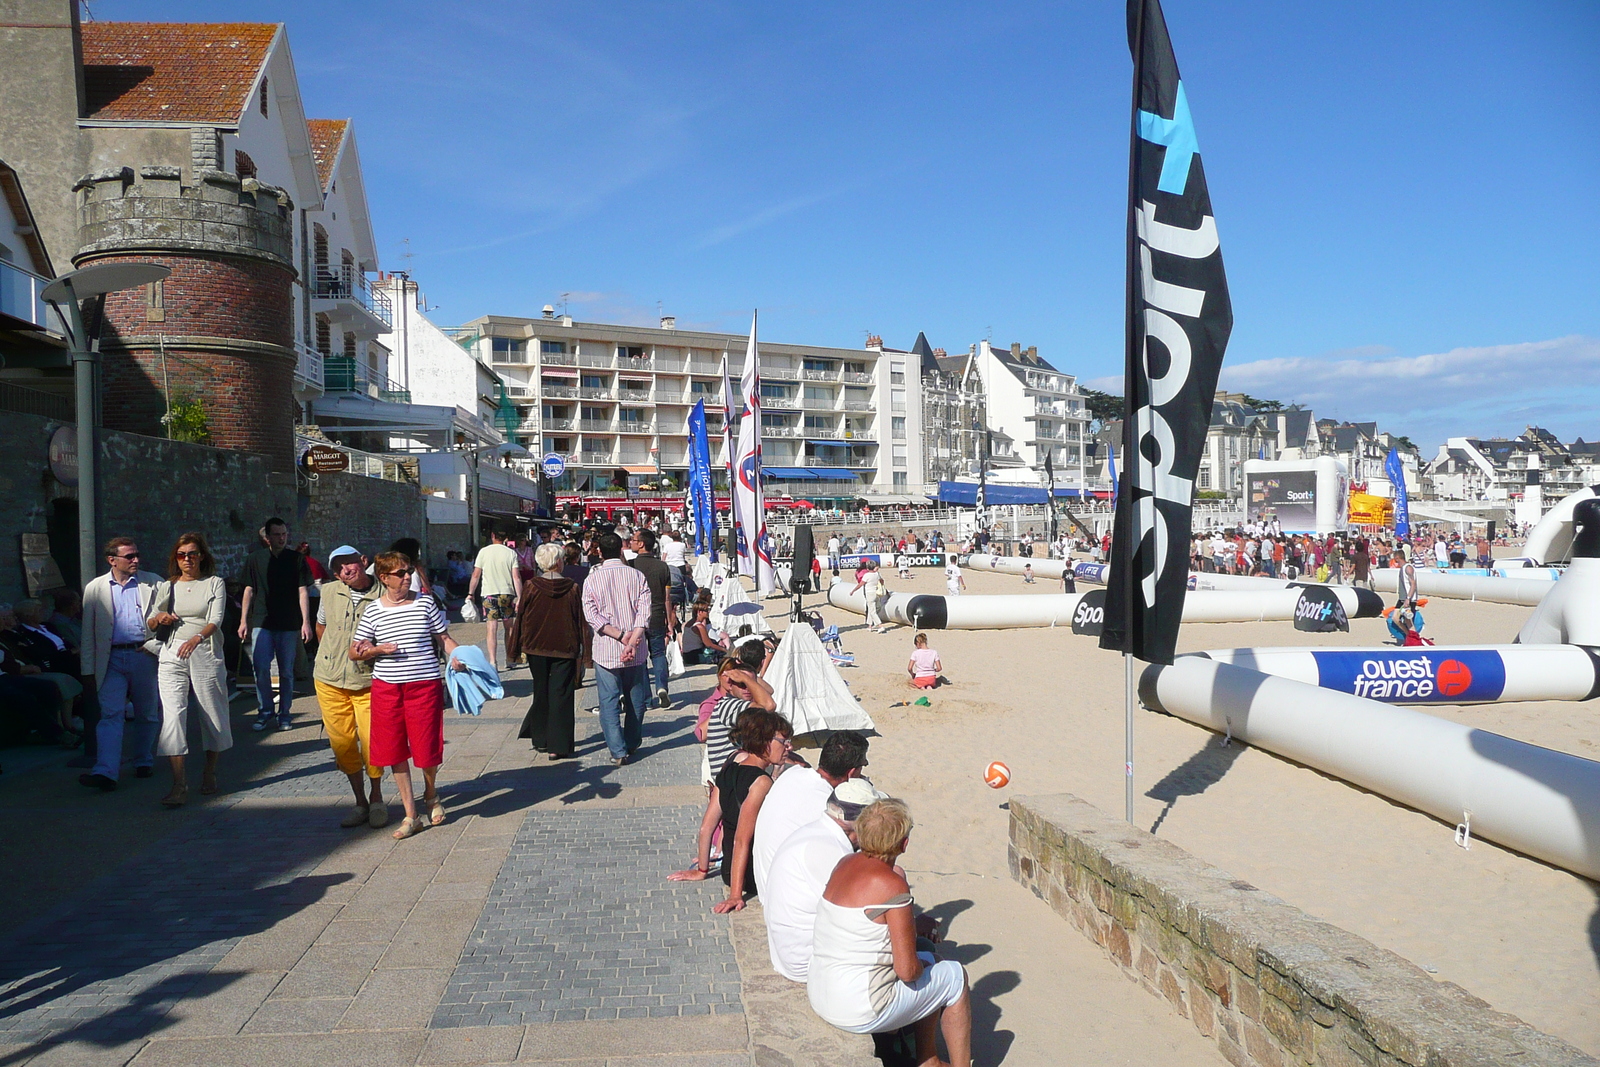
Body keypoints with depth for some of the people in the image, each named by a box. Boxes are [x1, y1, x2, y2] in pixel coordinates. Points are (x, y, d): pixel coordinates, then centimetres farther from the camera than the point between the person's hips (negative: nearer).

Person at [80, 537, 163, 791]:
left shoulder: (153, 583, 5)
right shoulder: (95, 589, 7)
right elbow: (88, 633, 8)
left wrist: (154, 645, -7)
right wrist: (88, 669, 5)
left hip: (145, 656, 0)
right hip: (112, 660, 0)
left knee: (147, 714, 10)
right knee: (110, 714, -8)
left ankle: (144, 762, 26)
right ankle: (105, 772, -13)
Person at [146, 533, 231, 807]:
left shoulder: (215, 584, 4)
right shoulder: (167, 587, 14)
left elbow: (216, 620, -10)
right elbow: (150, 623, 15)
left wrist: (198, 637, -30)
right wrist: (159, 617, -9)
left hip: (206, 654, -2)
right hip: (172, 656, 2)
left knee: (213, 716, 6)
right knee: (173, 716, -12)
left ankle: (209, 774, 27)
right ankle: (179, 786, -12)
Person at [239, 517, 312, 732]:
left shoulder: (297, 559, 3)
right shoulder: (255, 559, 6)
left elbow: (303, 591, 1)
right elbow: (249, 590, 10)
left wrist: (306, 622, -6)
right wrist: (244, 621, 6)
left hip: (289, 625, 0)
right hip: (262, 623, 1)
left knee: (286, 671, 5)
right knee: (260, 668, -6)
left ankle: (284, 714, 15)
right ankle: (264, 712, 7)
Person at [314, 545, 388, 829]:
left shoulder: (383, 596, -9)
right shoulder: (329, 592, 3)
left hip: (368, 681, -3)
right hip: (329, 680, 4)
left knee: (372, 742, -5)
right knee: (342, 742, 6)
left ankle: (376, 799, 18)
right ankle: (360, 802, 21)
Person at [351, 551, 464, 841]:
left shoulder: (425, 603, 2)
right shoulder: (372, 611, 3)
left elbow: (445, 636, 7)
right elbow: (354, 652, 8)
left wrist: (456, 657, -12)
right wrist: (378, 649, -11)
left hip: (425, 684, -1)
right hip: (386, 688, 1)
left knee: (427, 748, -1)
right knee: (395, 750, 5)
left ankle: (431, 795, 32)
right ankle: (411, 815, 17)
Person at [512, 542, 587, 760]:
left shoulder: (530, 587, -6)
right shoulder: (572, 588, -8)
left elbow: (521, 617, 0)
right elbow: (580, 620, -3)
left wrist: (517, 647, 10)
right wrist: (580, 651, 6)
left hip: (536, 647, 2)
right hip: (565, 649, -2)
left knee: (541, 693, 17)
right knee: (560, 695, 2)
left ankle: (540, 739, 24)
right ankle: (558, 746, 0)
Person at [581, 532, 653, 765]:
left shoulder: (592, 579, -3)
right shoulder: (637, 576, -1)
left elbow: (591, 615, -11)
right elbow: (644, 612, -11)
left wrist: (620, 635, -14)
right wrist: (632, 641, -18)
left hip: (605, 651, -1)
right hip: (635, 652, 2)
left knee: (609, 702, 3)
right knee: (635, 699, 16)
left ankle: (618, 750, -3)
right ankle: (632, 744, 28)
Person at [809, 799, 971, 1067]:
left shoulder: (845, 864, 2)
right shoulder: (893, 886, -21)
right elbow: (907, 971, -18)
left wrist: (916, 924, 20)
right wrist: (921, 967, 2)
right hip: (859, 1013, -8)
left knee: (929, 958, 25)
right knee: (955, 976, 11)